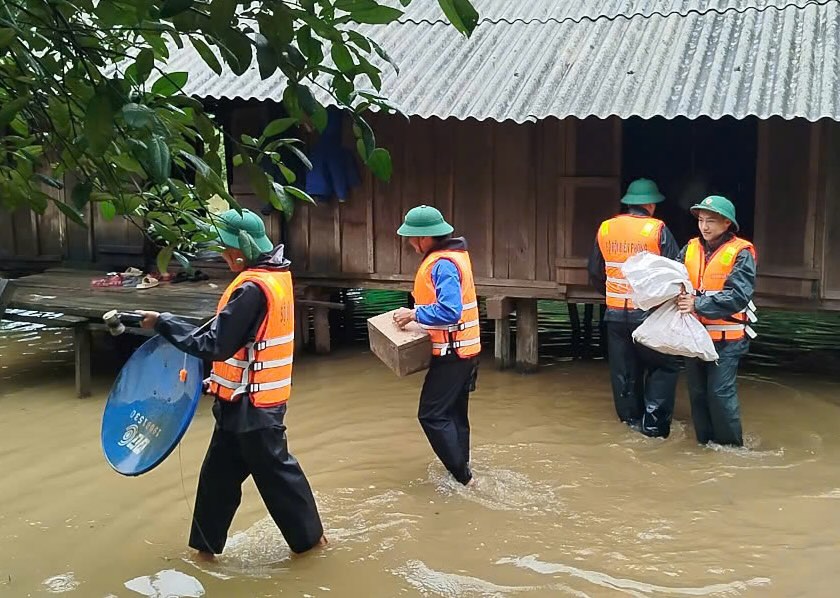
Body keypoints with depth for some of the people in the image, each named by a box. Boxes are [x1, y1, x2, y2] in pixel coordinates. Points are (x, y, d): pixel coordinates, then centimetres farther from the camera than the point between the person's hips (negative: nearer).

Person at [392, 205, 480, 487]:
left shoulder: (443, 264, -21)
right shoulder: (453, 254, 11)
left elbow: (449, 311, -30)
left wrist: (414, 314, -20)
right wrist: (417, 311, 10)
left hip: (452, 353, -10)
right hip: (463, 349, 10)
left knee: (431, 415, -6)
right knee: (454, 414, 17)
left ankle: (463, 476, -3)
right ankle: (461, 472, 26)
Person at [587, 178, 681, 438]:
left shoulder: (605, 229, 4)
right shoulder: (658, 230, -9)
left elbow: (595, 273, 13)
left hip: (615, 314, 4)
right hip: (648, 314, -4)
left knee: (624, 371, 13)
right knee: (664, 366, 9)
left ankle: (632, 420, 20)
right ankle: (653, 421, 0)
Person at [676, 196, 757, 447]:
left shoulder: (741, 253, -10)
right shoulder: (691, 248, 5)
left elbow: (738, 296, -19)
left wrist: (698, 304, -23)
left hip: (726, 338, -5)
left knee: (720, 393, -6)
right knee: (697, 392, 13)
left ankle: (732, 446, 10)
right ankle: (705, 442, 27)